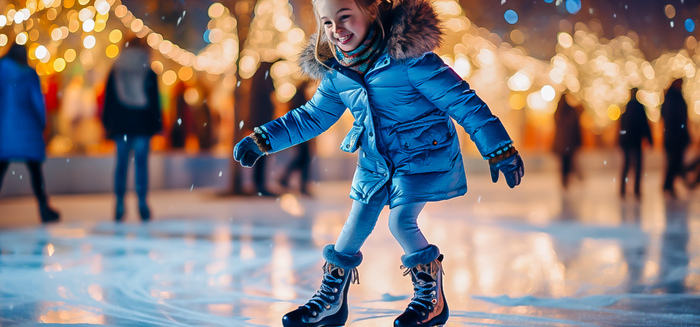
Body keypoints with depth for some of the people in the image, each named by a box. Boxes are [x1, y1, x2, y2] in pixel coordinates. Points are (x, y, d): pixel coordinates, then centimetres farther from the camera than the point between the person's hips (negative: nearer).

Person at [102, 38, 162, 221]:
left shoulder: (115, 72, 6)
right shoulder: (149, 74, 2)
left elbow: (108, 100, 6)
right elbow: (155, 101, 2)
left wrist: (107, 124, 10)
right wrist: (157, 124, 6)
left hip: (120, 125, 1)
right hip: (143, 125, -1)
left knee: (121, 163, 3)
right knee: (141, 163, -1)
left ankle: (120, 205, -2)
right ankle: (142, 203, -6)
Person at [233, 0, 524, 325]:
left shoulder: (407, 56, -25)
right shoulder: (336, 72, -5)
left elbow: (460, 100, -21)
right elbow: (311, 118, 12)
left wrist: (500, 150, -20)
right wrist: (261, 140, 6)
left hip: (424, 153, -6)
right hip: (375, 160, 6)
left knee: (401, 221, -16)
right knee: (356, 226, 7)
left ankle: (432, 297, 5)